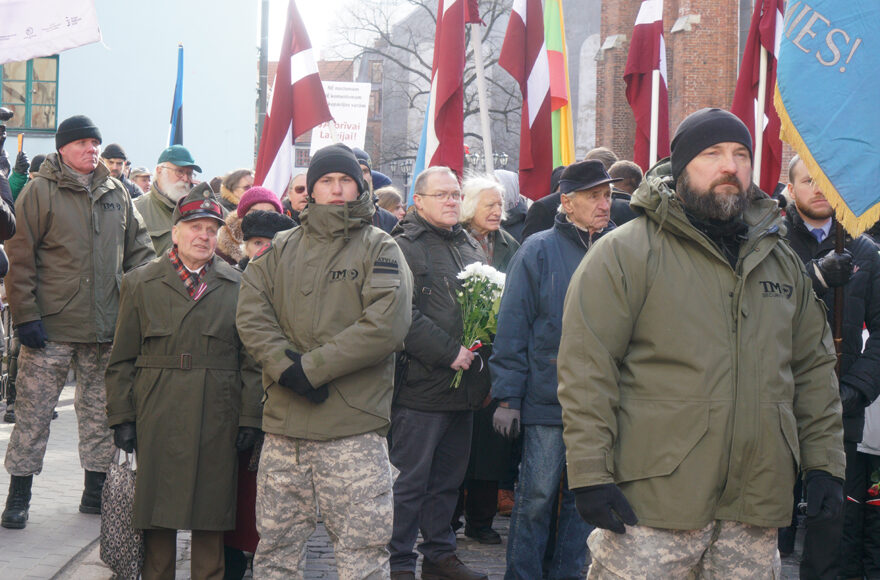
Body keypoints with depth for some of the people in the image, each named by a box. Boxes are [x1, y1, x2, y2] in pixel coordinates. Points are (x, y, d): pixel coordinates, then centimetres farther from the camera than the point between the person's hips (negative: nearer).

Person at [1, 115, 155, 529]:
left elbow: (137, 250, 18)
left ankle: (96, 491, 21)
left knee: (101, 411, 11)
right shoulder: (40, 192, -3)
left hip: (106, 326, 5)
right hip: (51, 326, -5)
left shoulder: (117, 195, 12)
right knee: (33, 410, -2)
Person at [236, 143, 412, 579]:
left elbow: (387, 325, -10)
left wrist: (311, 367, -13)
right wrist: (284, 365, -13)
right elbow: (250, 314, 4)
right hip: (284, 427, 4)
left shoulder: (379, 249, 3)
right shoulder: (280, 249, 15)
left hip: (355, 430, -3)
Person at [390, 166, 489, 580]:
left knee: (449, 479, 15)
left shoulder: (470, 247, 18)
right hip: (421, 388, -7)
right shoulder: (403, 247, -8)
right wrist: (450, 352, -18)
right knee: (410, 480, -2)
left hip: (464, 389, 8)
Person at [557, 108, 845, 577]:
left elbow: (813, 367, 21)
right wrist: (589, 474, -13)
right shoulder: (625, 252, -3)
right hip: (652, 502, -5)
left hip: (757, 505, 5)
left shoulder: (782, 260, 16)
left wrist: (824, 461, 14)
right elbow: (585, 367, -8)